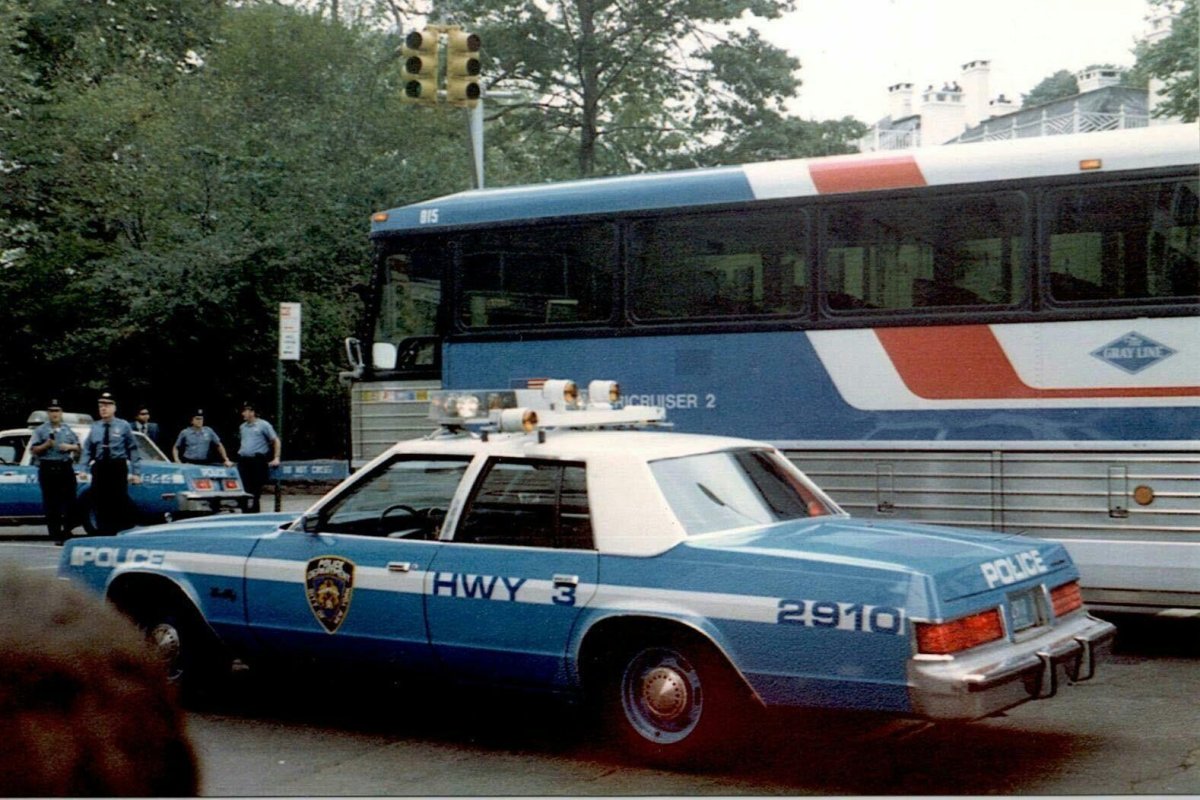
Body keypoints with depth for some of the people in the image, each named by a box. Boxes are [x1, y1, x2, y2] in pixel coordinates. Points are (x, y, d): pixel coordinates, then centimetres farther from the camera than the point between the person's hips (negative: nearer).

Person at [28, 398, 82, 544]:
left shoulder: (68, 430, 16)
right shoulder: (41, 430, 5)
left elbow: (79, 449, 18)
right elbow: (33, 450, -1)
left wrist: (70, 447, -3)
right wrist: (46, 445, -18)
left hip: (66, 468, 3)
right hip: (48, 470, -3)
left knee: (69, 501, 0)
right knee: (51, 504, -2)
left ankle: (67, 532, 11)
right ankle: (56, 536, 0)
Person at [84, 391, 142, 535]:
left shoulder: (123, 426, 0)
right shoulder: (95, 427, 10)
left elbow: (133, 449, -2)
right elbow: (88, 450, 15)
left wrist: (136, 472, -8)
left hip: (118, 468, -3)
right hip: (100, 468, 4)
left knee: (120, 503, -4)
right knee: (100, 504, 5)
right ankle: (104, 535, 13)